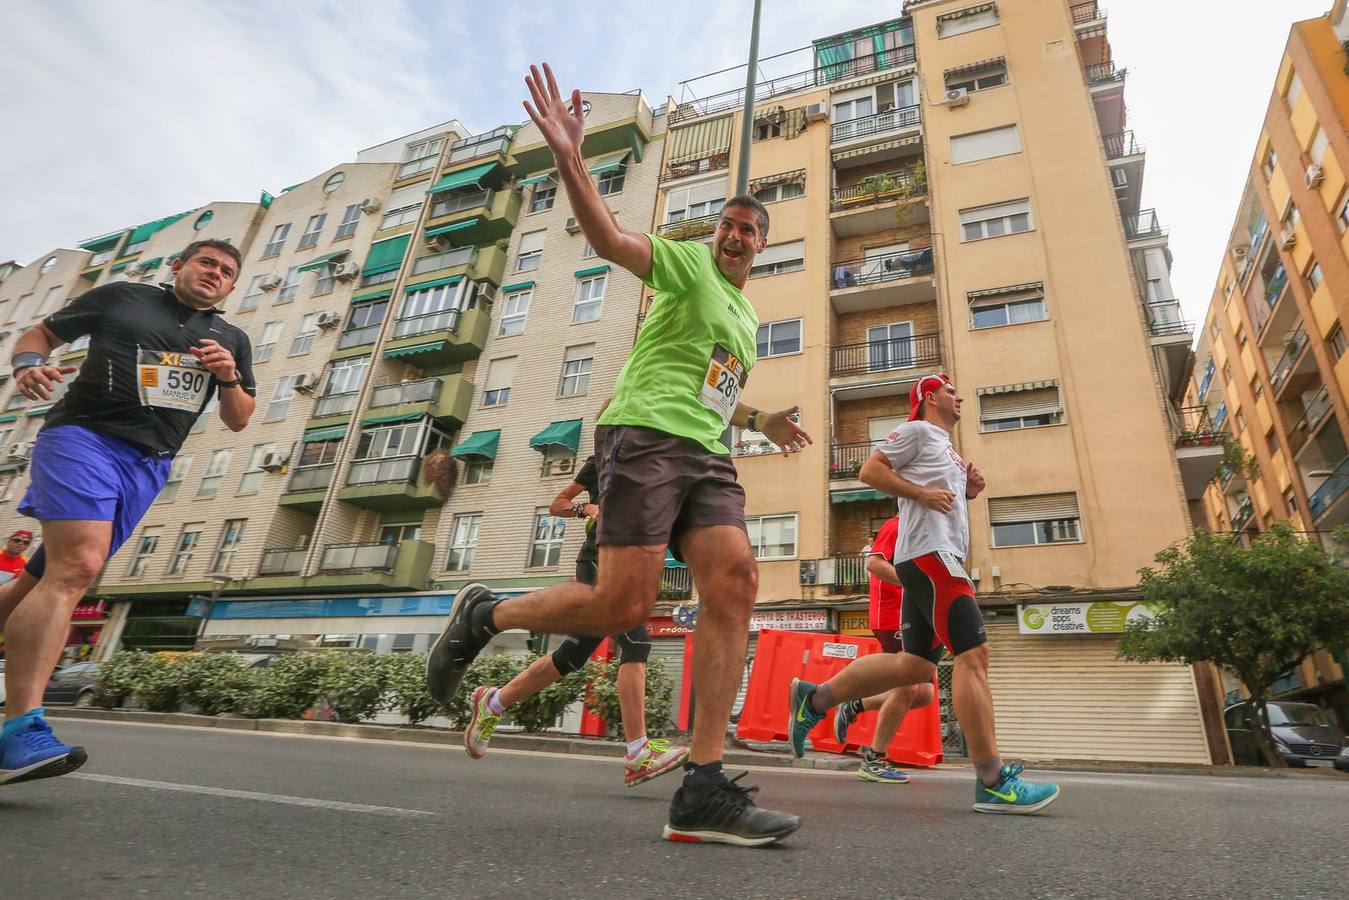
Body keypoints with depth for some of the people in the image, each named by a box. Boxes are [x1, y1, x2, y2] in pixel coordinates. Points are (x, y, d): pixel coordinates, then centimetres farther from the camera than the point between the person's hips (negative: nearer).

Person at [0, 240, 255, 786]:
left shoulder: (233, 340, 18)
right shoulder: (121, 297, 12)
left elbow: (238, 421, 18)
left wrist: (229, 378, -2)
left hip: (148, 466, 4)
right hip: (83, 435, -4)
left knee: (47, 580, 5)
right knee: (76, 566, -22)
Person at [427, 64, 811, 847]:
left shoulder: (750, 318, 30)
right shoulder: (687, 263, 8)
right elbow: (609, 237, -11)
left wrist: (760, 421, 30)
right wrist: (570, 159, -25)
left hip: (708, 457, 7)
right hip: (646, 435, -7)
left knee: (736, 579, -17)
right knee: (624, 606, -17)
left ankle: (704, 789, -15)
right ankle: (485, 615, 12)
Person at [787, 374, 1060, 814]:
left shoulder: (947, 448, 29)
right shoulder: (917, 430, 1)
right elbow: (870, 470, -9)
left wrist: (968, 491, 14)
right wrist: (924, 494, -14)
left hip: (940, 556, 10)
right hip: (929, 552, -10)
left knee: (916, 665, 6)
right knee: (973, 654, -13)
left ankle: (813, 698, 12)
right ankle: (991, 782, -9)